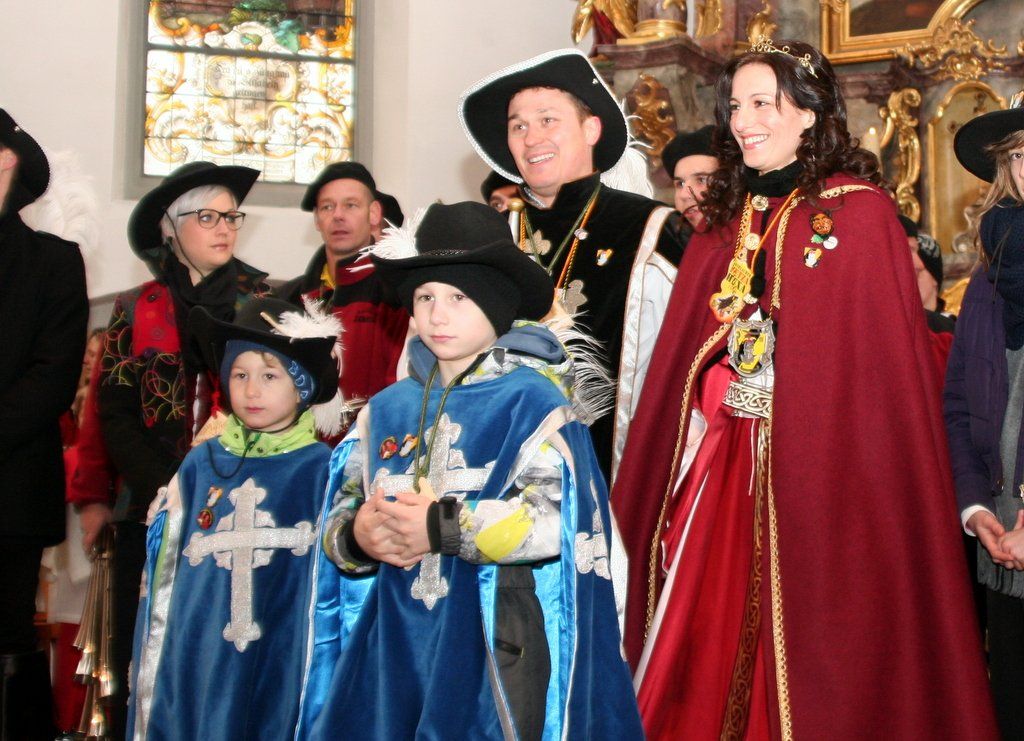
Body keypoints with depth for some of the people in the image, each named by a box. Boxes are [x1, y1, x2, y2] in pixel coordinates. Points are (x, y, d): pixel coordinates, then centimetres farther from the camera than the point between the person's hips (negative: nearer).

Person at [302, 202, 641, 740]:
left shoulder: (534, 403, -6)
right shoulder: (387, 410, 12)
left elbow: (563, 518, -18)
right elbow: (340, 516, 12)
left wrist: (445, 528, -19)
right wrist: (355, 535, -11)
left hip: (502, 647, -5)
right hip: (398, 646, 5)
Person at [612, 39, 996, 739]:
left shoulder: (859, 212, -4)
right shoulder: (725, 223, 13)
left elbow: (886, 367, -9)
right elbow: (686, 360, 14)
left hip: (816, 468, -5)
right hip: (722, 465, 5)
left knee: (799, 665, 1)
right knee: (713, 640, 8)